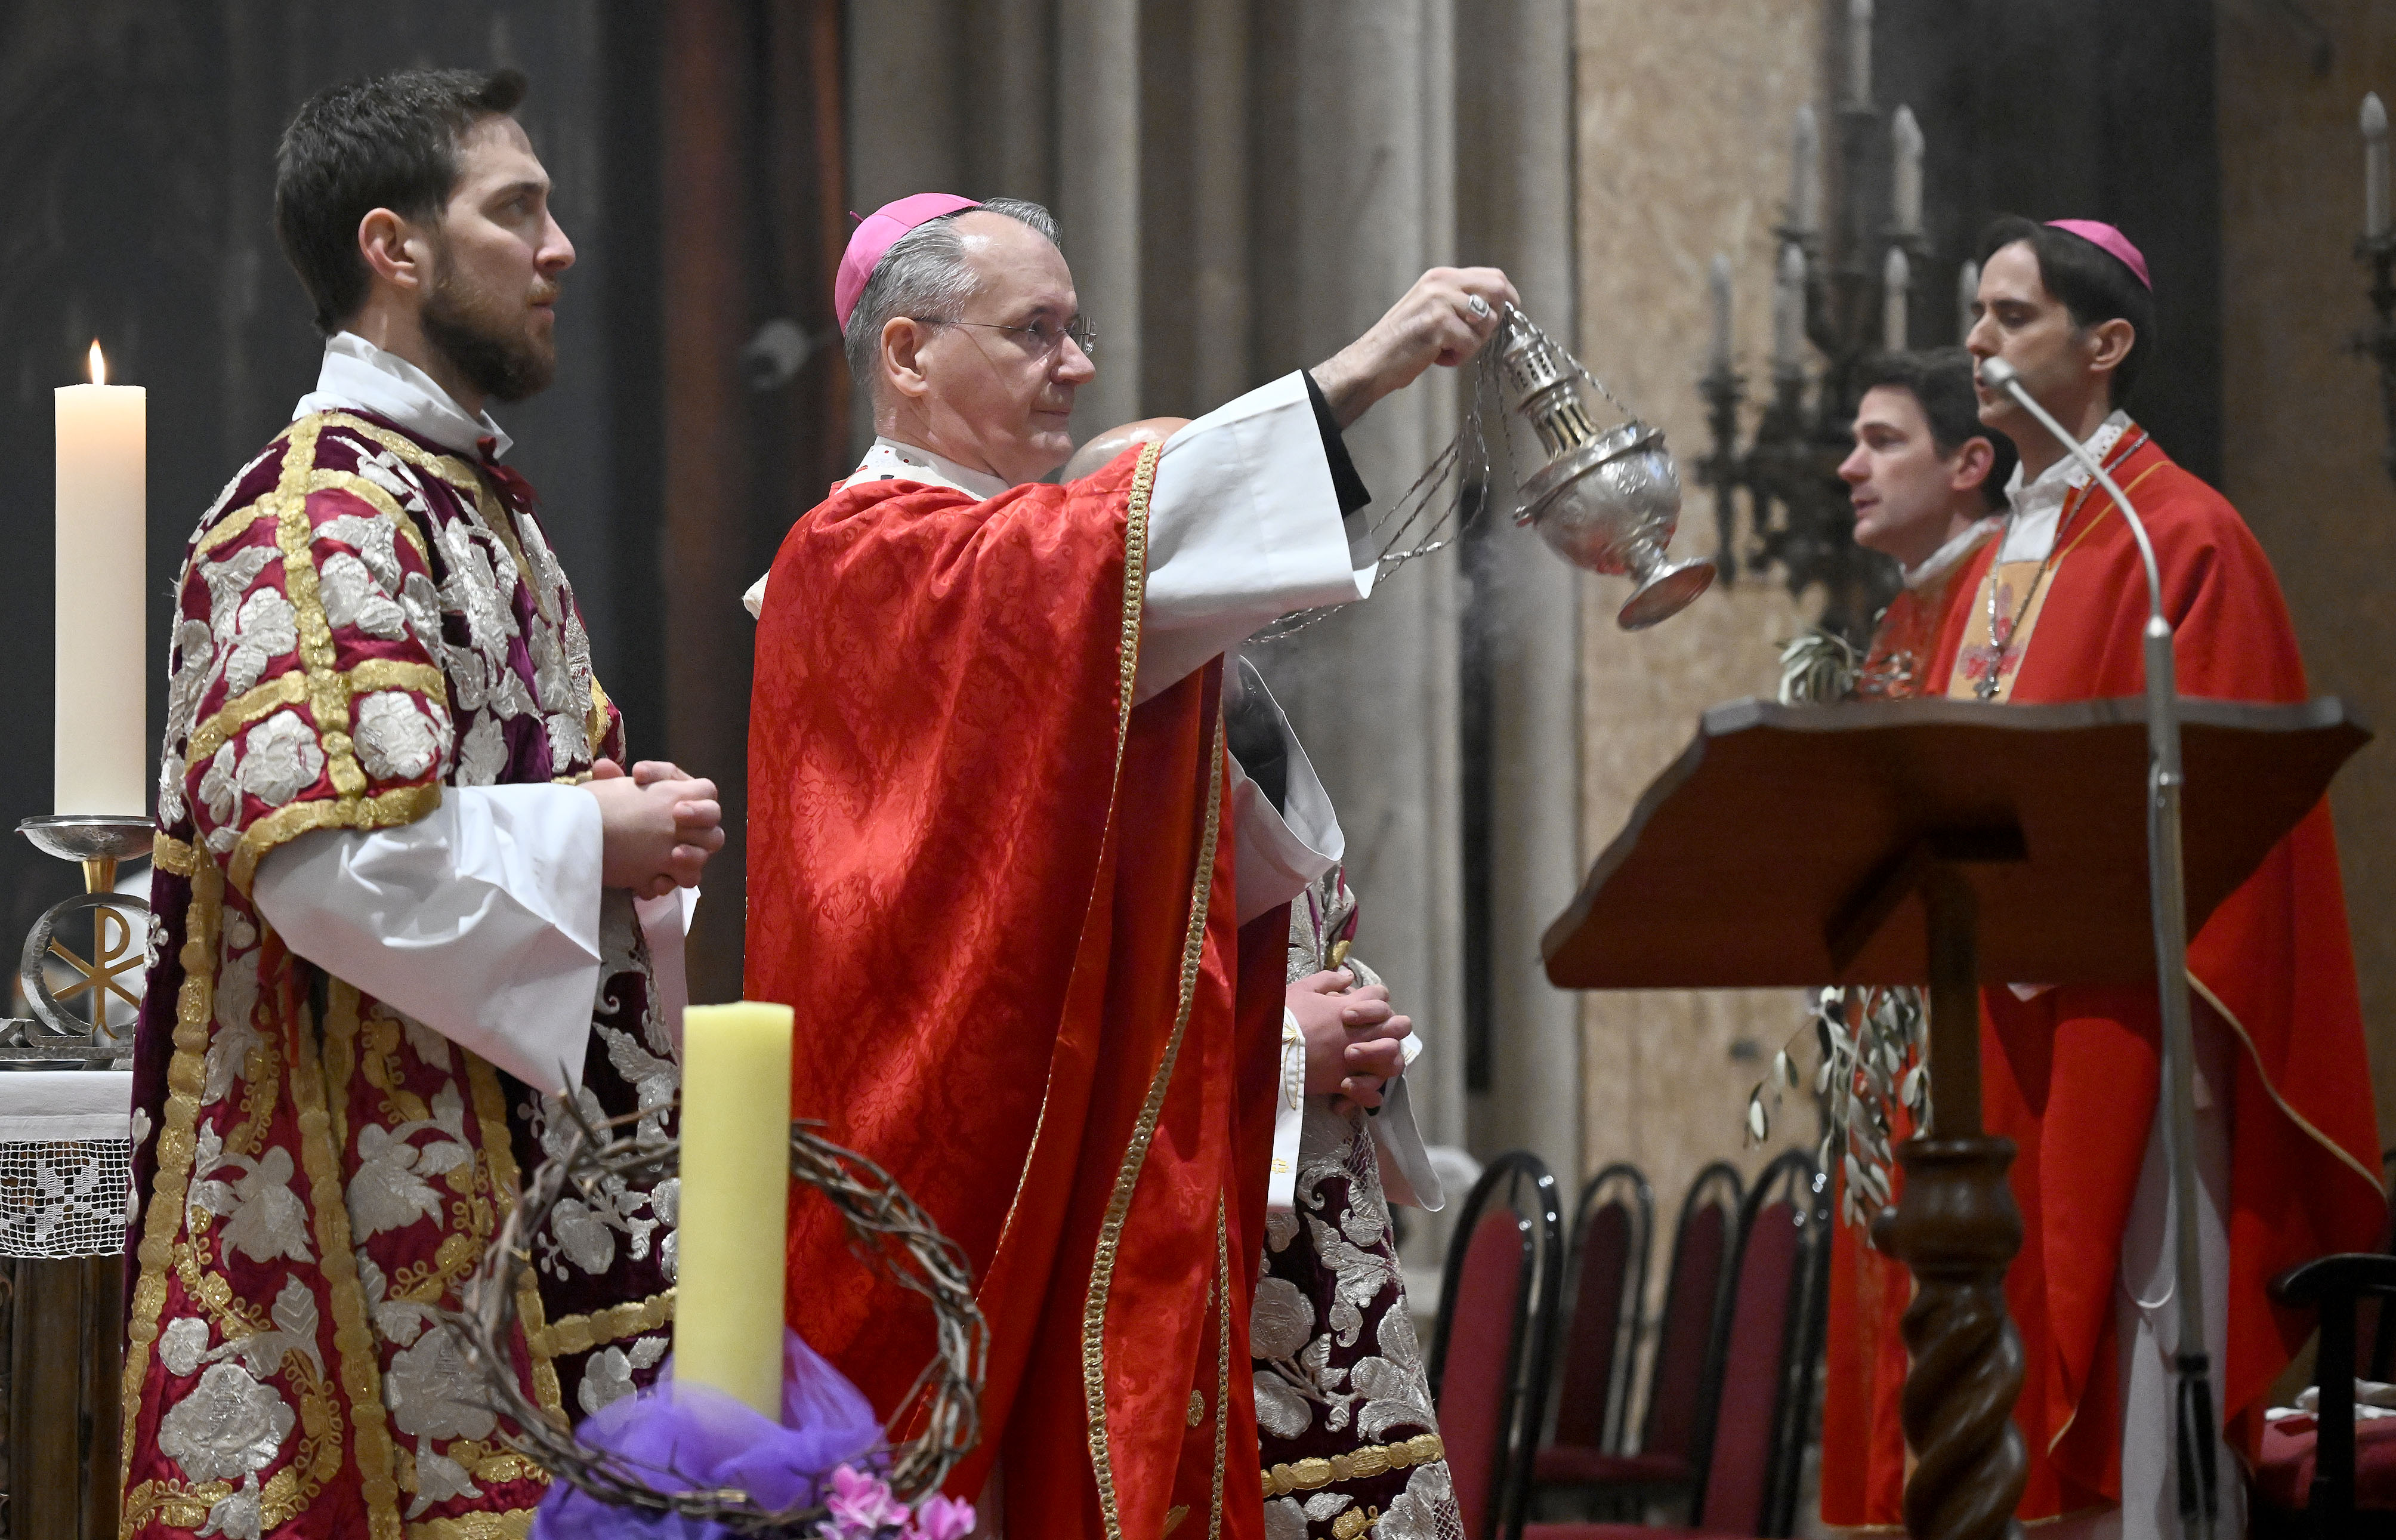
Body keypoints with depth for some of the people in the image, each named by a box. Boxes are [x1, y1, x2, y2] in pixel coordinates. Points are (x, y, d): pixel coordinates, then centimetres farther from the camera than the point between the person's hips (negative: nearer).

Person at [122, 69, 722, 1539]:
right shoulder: (320, 520, -14)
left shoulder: (483, 503, 18)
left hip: (536, 1149, 10)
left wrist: (629, 817, 7)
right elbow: (319, 855, -24)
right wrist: (592, 842, -14)